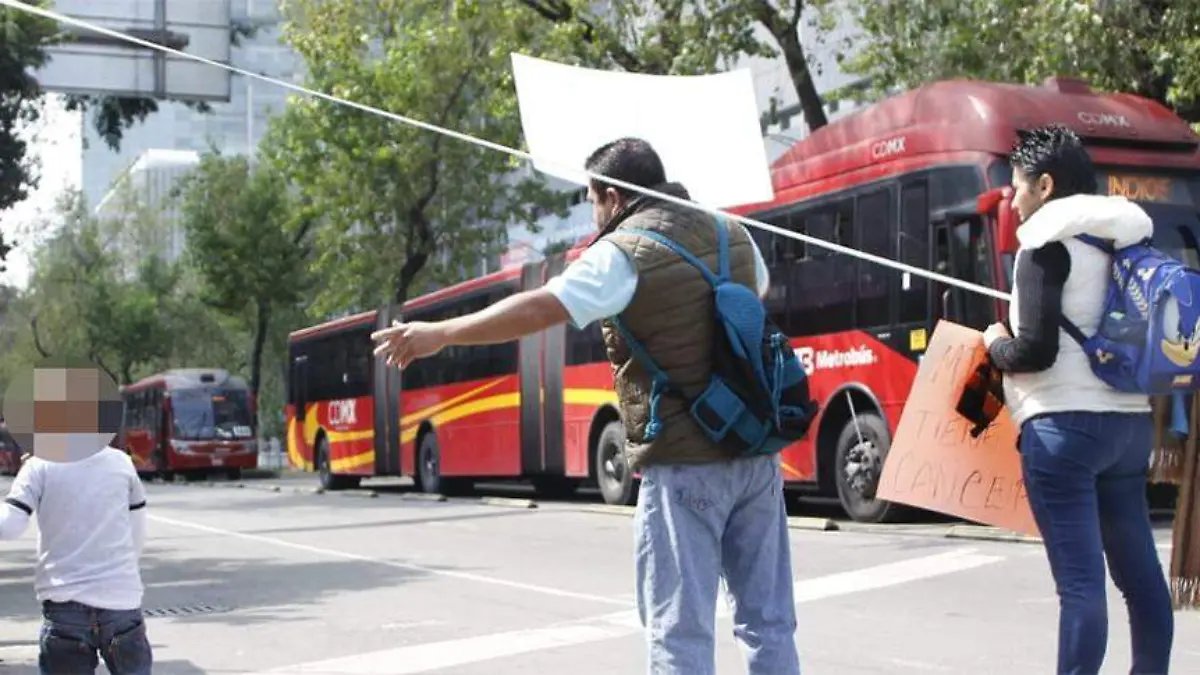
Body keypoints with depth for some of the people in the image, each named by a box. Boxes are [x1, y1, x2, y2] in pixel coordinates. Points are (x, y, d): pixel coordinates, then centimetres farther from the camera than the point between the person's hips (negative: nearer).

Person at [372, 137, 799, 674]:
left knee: (679, 625, -1)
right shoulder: (732, 234, 10)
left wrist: (440, 334, -12)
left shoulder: (624, 253, -10)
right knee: (769, 617, 11)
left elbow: (536, 310, -18)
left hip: (686, 465, -7)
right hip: (755, 452, 7)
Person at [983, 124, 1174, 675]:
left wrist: (995, 346, 3)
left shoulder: (1048, 243, -8)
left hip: (1065, 425, -8)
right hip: (1130, 420, 8)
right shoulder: (1125, 239, 13)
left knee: (1079, 580, -9)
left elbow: (1036, 350, -16)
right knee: (1139, 571, 13)